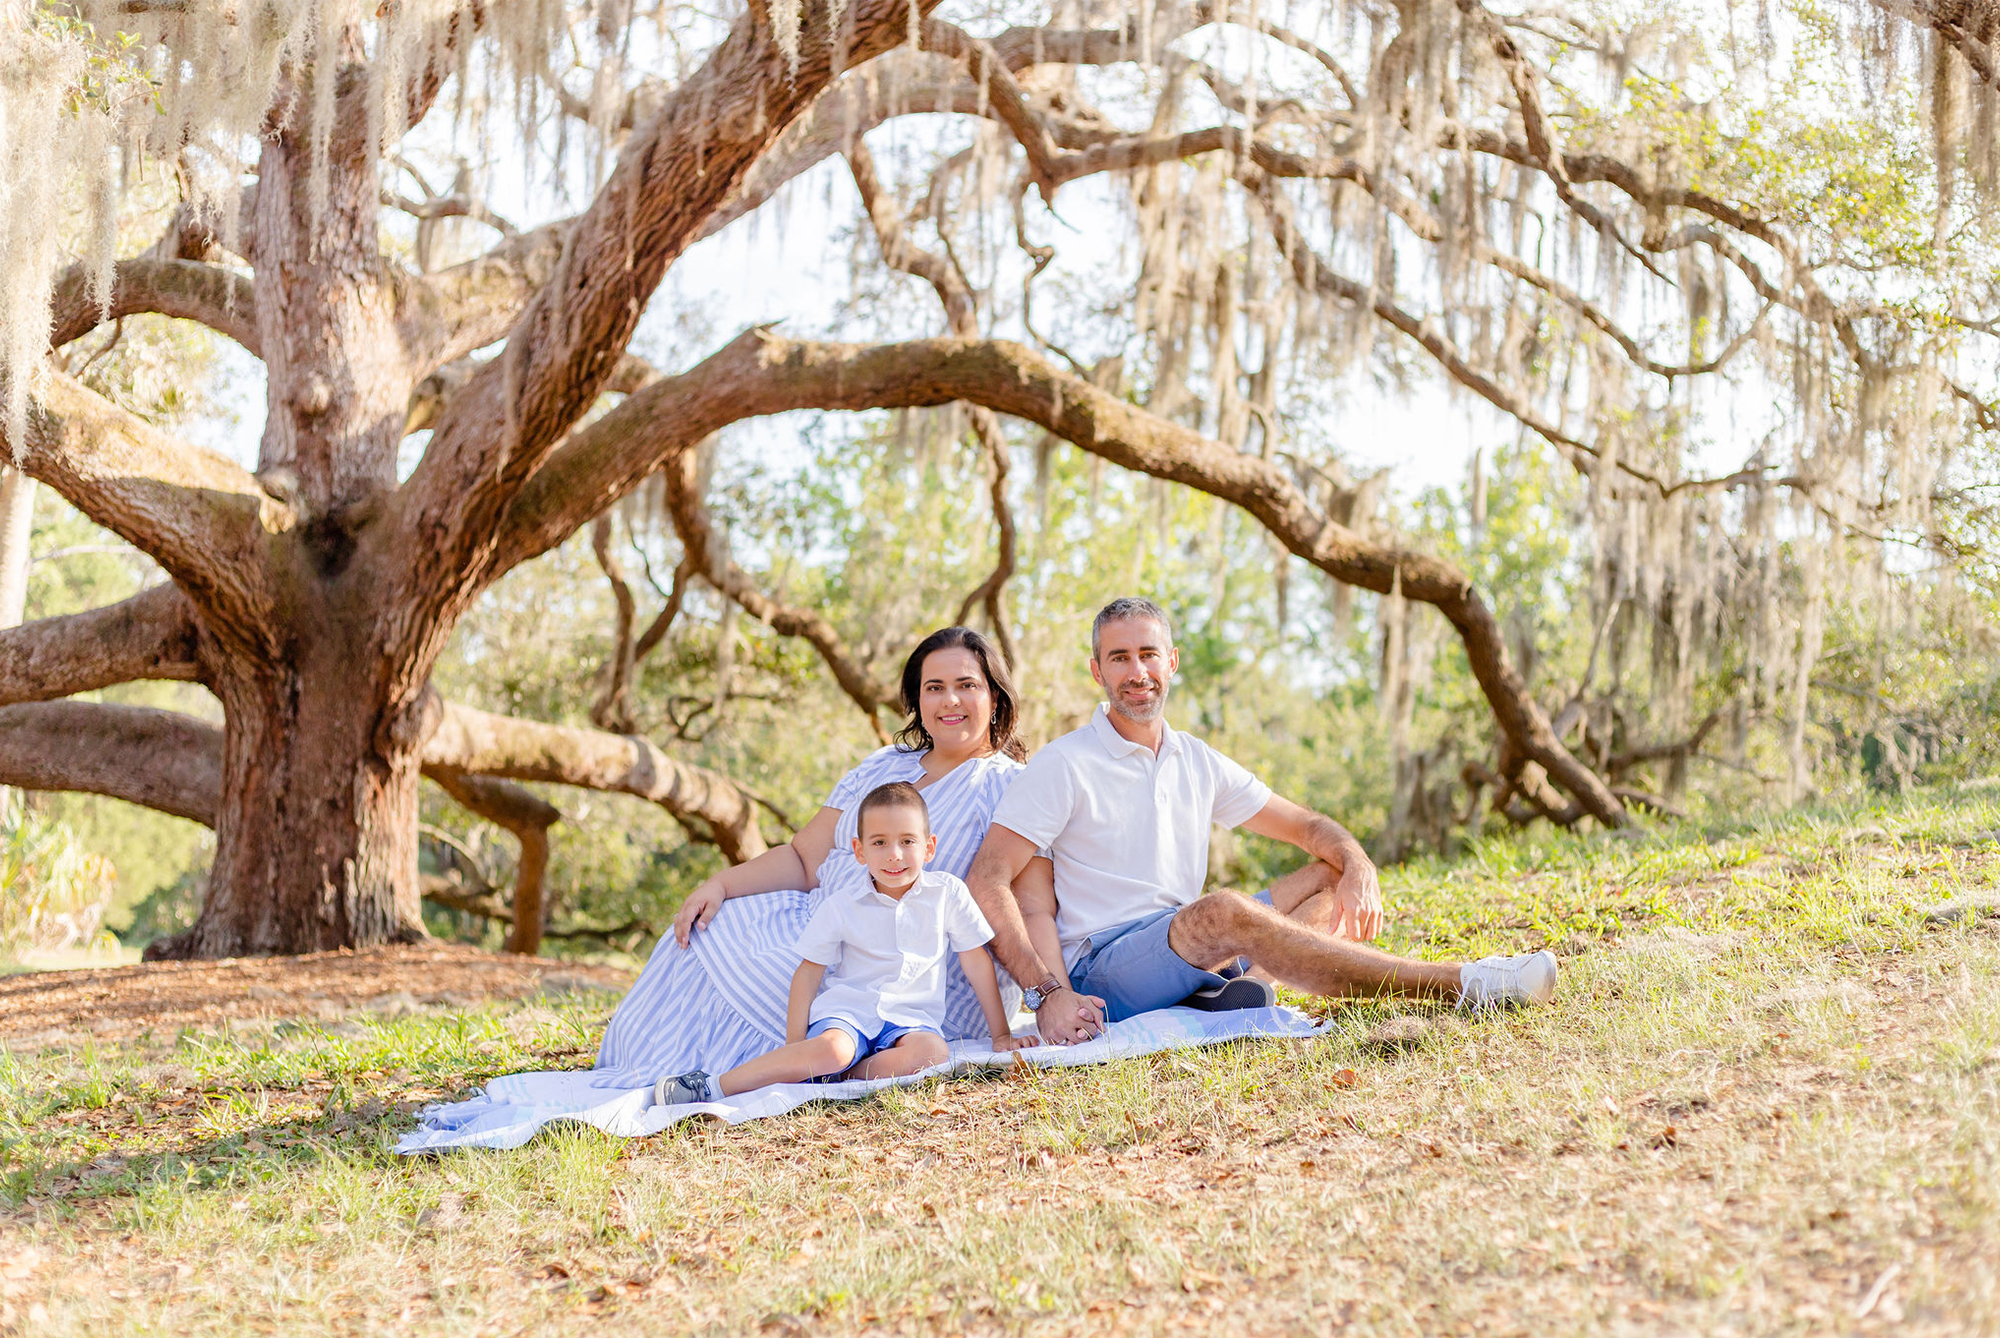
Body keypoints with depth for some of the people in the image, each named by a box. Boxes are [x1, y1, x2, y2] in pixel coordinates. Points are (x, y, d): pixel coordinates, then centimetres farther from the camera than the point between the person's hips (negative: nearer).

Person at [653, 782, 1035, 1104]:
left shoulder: (947, 894, 3)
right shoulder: (841, 908, 2)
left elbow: (977, 963, 9)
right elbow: (808, 973, 5)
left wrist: (1001, 1035, 10)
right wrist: (794, 1048, -4)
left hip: (910, 1018, 1)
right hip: (845, 1010, -1)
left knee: (932, 1052, -35)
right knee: (832, 1049, -36)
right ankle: (713, 1088, -29)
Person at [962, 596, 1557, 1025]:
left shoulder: (1197, 762, 13)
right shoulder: (1063, 765, -6)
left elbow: (1308, 826, 15)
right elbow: (987, 881, -13)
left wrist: (1357, 868, -9)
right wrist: (1048, 991, -24)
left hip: (1189, 960, 7)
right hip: (1099, 966, -7)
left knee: (1333, 878, 3)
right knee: (1222, 912, -33)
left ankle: (1231, 991, -28)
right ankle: (1461, 985, -35)